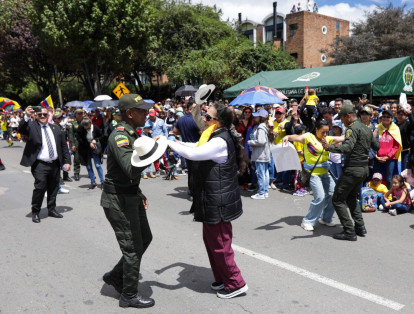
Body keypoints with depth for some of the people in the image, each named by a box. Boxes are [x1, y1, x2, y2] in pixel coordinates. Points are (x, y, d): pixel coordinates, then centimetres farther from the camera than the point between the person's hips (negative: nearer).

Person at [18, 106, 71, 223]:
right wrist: (27, 117, -36)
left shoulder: (55, 128, 13)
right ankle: (35, 212, 8)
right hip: (40, 165, -4)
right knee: (40, 188, -9)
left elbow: (64, 146, 14)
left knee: (53, 188, 12)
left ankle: (52, 210, 28)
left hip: (55, 164, 5)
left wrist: (67, 161, 8)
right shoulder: (32, 126, 2)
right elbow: (21, 129, -20)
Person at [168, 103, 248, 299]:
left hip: (218, 203, -11)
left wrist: (168, 143, -22)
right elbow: (198, 147, 25)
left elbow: (192, 154, -32)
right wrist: (178, 143, 11)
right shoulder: (217, 138, 11)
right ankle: (222, 279, 35)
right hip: (213, 201, 11)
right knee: (210, 240, 20)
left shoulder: (220, 142, -22)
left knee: (219, 245, 2)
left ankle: (236, 284, 19)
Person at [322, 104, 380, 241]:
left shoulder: (352, 128, -14)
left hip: (352, 169, -10)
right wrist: (372, 139, 41)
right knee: (351, 197, 24)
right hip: (364, 168, 10)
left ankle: (349, 231, -2)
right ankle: (360, 227, 23)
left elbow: (348, 147, -30)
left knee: (337, 199, -2)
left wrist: (330, 147, -43)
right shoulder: (366, 129, 14)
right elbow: (377, 147, 22)